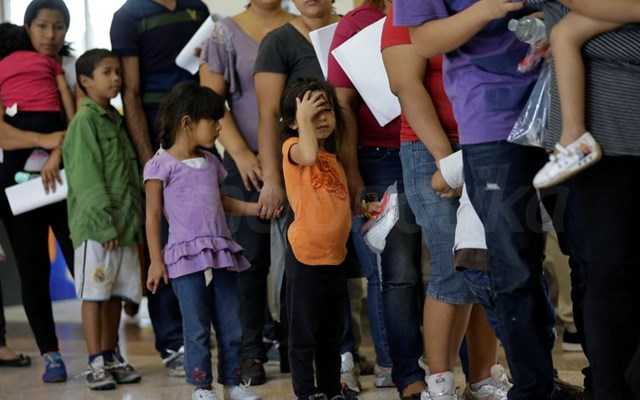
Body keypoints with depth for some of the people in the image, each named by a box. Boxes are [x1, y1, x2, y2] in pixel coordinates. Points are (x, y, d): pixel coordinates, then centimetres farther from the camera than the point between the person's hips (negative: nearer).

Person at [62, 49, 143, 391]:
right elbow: (86, 178, -14)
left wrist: (136, 222, 14)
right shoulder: (84, 121, -8)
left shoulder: (115, 121, 17)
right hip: (95, 227, -8)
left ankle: (112, 357, 18)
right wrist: (104, 224, -18)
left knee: (116, 294, 11)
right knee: (94, 294, -4)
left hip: (124, 225, 8)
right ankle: (96, 363, -2)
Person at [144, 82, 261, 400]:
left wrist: (253, 208, 15)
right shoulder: (162, 165, -5)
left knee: (231, 325, 8)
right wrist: (156, 261, -8)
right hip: (186, 257, -6)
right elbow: (153, 216, -4)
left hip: (221, 254, 6)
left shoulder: (210, 162, 14)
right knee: (197, 327, -2)